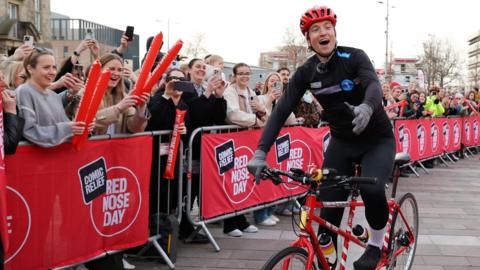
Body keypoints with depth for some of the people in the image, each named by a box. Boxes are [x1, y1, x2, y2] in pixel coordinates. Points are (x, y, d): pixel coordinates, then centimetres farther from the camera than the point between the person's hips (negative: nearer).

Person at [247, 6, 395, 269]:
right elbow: (281, 110, -15)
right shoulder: (305, 72, -8)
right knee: (328, 209, -7)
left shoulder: (354, 57, -16)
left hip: (377, 139, -3)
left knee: (371, 188, -30)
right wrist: (260, 152, -28)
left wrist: (366, 107, -59)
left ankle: (376, 243, -1)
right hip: (342, 141, 3)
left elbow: (374, 85, -34)